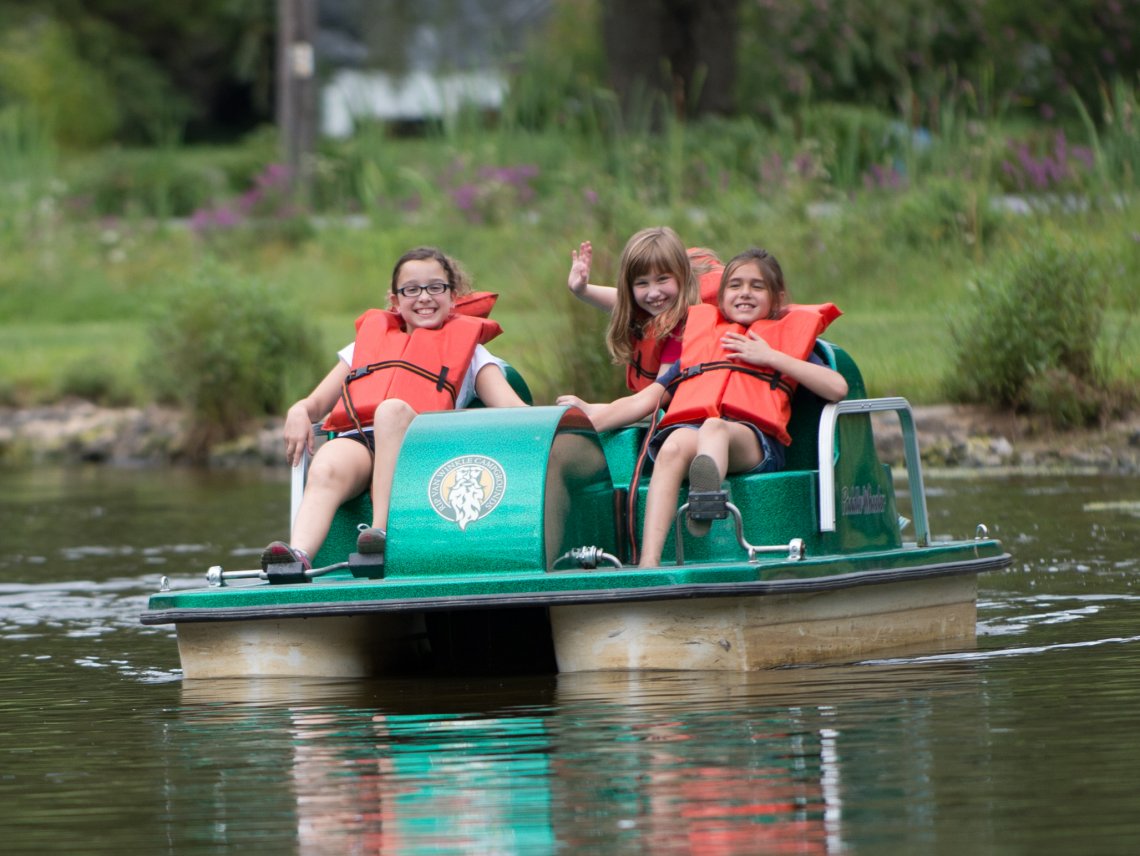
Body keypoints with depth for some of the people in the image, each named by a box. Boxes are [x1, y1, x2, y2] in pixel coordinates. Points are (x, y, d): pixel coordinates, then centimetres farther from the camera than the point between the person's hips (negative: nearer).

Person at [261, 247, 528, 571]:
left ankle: (381, 530, -46)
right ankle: (299, 554, -61)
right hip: (354, 438, 2)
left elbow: (511, 410, 12)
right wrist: (299, 412, 4)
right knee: (325, 471, -35)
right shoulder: (369, 340, 36)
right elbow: (317, 402, 29)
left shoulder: (467, 349, 28)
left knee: (392, 410, -37)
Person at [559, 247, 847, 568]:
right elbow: (645, 400, 25)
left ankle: (707, 493, -76)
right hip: (689, 430, 2)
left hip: (753, 440, -2)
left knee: (714, 428, -39)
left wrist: (771, 357, 6)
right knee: (676, 445, -36)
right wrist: (593, 415, 9)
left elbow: (837, 388, 9)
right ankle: (648, 563, -53)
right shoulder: (698, 338, 34)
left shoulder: (788, 337, 27)